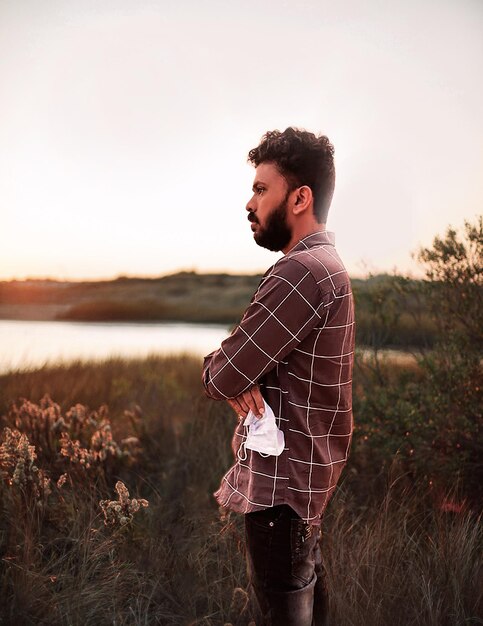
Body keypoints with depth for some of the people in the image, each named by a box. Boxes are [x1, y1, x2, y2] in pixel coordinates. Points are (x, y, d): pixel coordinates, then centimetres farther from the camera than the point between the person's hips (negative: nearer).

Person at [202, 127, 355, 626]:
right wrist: (240, 377, -12)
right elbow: (250, 353, 10)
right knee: (306, 580, 24)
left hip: (281, 474, -10)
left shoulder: (301, 271, -23)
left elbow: (222, 375, -24)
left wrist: (224, 373, -1)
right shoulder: (327, 263, 11)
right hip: (307, 460, 10)